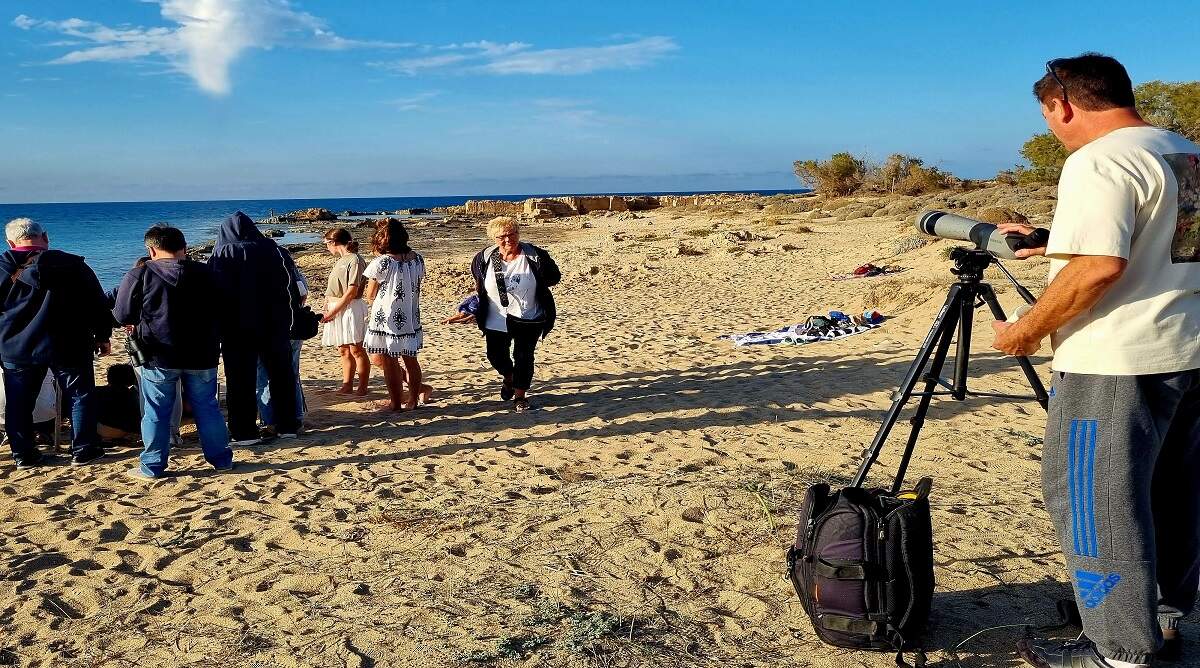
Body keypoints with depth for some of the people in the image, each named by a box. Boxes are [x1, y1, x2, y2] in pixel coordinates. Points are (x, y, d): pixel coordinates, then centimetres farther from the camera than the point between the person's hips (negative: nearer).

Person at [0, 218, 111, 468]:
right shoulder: (71, 265, -7)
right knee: (80, 397, 11)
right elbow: (98, 304, -4)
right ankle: (83, 451, 13)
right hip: (68, 348, -2)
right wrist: (103, 337, 7)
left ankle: (23, 455, 19)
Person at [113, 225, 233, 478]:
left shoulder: (139, 275, -7)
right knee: (207, 407, 12)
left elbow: (122, 316, -2)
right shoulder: (205, 274, 2)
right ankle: (221, 459, 18)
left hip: (159, 356, -2)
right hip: (202, 355, 3)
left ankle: (152, 465, 15)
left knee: (156, 412, 8)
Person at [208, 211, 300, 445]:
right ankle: (288, 426, 16)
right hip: (274, 326, 2)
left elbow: (214, 293, -4)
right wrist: (287, 320, 5)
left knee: (240, 379, 6)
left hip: (237, 329, -2)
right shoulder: (273, 250, 0)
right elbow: (292, 289, -2)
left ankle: (244, 432, 7)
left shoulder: (220, 255, -3)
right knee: (281, 374, 12)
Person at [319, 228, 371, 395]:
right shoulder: (341, 260, 16)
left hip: (350, 309, -9)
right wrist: (328, 306, -2)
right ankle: (347, 386, 19)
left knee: (356, 349, -4)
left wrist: (333, 311, -16)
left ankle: (362, 388, 2)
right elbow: (335, 289, 15)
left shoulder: (355, 260, -12)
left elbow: (352, 291, -17)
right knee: (343, 350, 12)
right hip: (336, 310, 9)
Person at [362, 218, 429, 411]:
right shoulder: (417, 259, -1)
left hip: (386, 319, -6)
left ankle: (396, 401, 13)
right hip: (411, 320, 6)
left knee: (388, 362, 7)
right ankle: (413, 399, 24)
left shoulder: (381, 263, -18)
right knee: (410, 359, 15)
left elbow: (370, 295, -7)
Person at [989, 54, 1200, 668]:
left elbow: (1099, 268, -26)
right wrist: (1047, 241, 24)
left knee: (1094, 501, 0)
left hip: (1117, 365, -10)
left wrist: (1025, 331, -15)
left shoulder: (1099, 161, -16)